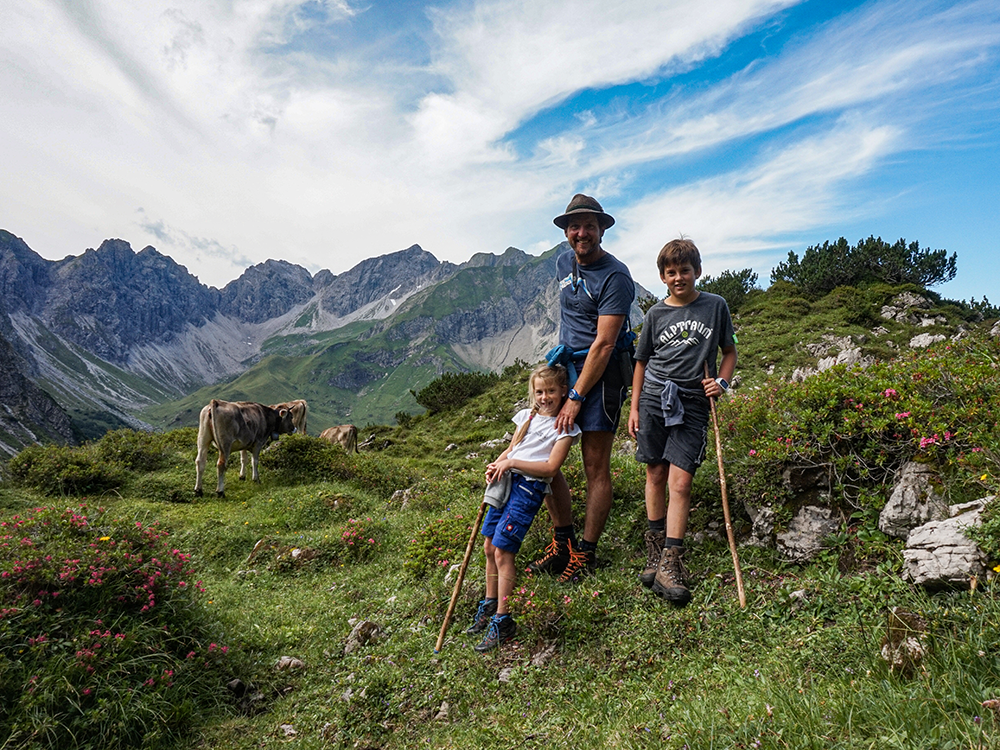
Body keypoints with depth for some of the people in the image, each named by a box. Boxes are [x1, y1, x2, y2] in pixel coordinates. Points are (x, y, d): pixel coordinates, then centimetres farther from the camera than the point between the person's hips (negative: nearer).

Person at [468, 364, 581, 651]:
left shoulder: (565, 426, -5)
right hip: (507, 482, 7)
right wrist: (496, 465, -1)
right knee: (489, 546, 9)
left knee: (502, 551, -10)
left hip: (529, 488, -7)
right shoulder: (527, 416, 14)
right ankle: (489, 604, 28)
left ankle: (502, 621, 0)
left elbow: (550, 467, -13)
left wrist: (512, 462, -16)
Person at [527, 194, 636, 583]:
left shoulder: (615, 276, -14)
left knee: (595, 467, -1)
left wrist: (576, 398, -18)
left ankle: (586, 553, 13)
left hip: (602, 373, -7)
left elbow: (603, 344, -18)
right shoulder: (563, 264, 11)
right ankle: (563, 542, 19)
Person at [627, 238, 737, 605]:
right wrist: (634, 407, 8)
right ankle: (655, 552, 23)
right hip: (654, 398, 2)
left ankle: (669, 565, -3)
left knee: (680, 482, -8)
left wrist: (722, 381, -5)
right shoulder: (656, 313, 6)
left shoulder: (715, 306, 4)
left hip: (693, 403, -2)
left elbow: (729, 351, 13)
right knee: (656, 476, 8)